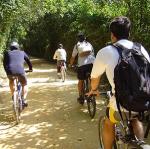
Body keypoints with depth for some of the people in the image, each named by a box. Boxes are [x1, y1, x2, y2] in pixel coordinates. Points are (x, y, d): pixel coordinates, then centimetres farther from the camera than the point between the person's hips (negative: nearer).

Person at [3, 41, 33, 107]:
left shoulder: (7, 53, 25)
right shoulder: (22, 52, 26)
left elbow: (4, 63, 31)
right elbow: (28, 61, 36)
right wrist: (30, 68, 54)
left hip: (10, 71, 1)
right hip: (20, 71, -1)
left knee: (11, 81, 35)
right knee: (24, 85, 23)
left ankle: (13, 96, 28)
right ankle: (24, 100, 6)